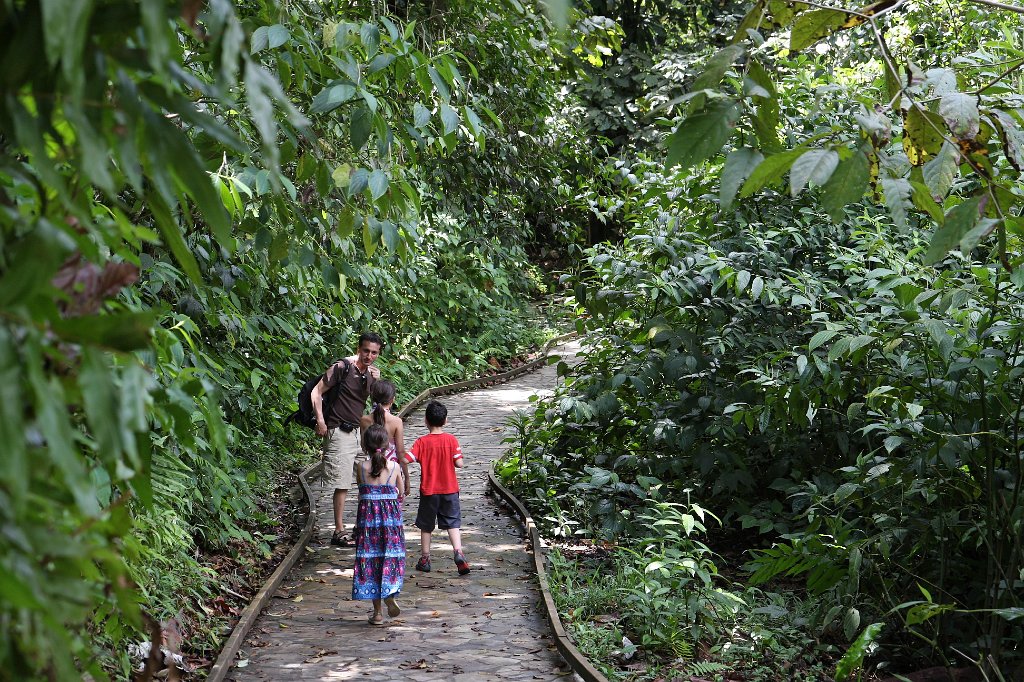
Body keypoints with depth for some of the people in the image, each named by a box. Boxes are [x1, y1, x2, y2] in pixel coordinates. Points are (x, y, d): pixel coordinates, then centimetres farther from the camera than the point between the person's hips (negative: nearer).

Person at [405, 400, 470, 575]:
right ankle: (458, 553, -14)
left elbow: (407, 459, -16)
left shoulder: (422, 442, -9)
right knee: (453, 523, 5)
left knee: (426, 525, 13)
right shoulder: (451, 440, -6)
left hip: (428, 490, -1)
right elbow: (459, 463, -10)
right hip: (450, 489, 1)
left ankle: (425, 559, 18)